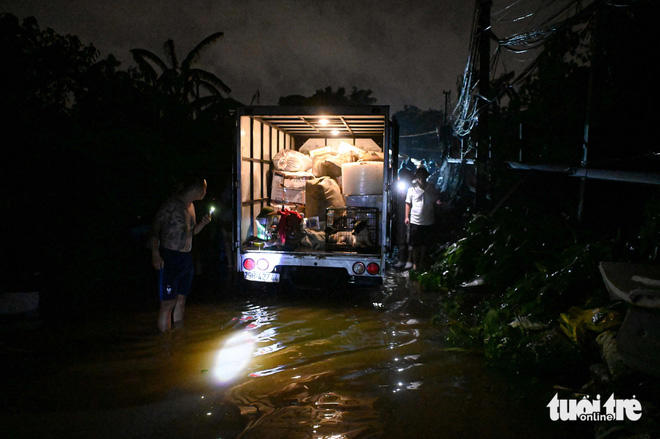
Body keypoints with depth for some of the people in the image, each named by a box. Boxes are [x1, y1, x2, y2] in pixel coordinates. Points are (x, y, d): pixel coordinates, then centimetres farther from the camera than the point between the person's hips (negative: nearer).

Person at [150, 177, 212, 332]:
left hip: (186, 258, 8)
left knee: (181, 300, 13)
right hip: (170, 257, -8)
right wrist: (155, 254, -21)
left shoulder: (190, 206, 15)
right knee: (168, 303, -6)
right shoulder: (172, 204, -12)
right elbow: (155, 228, -13)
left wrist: (203, 223, 6)